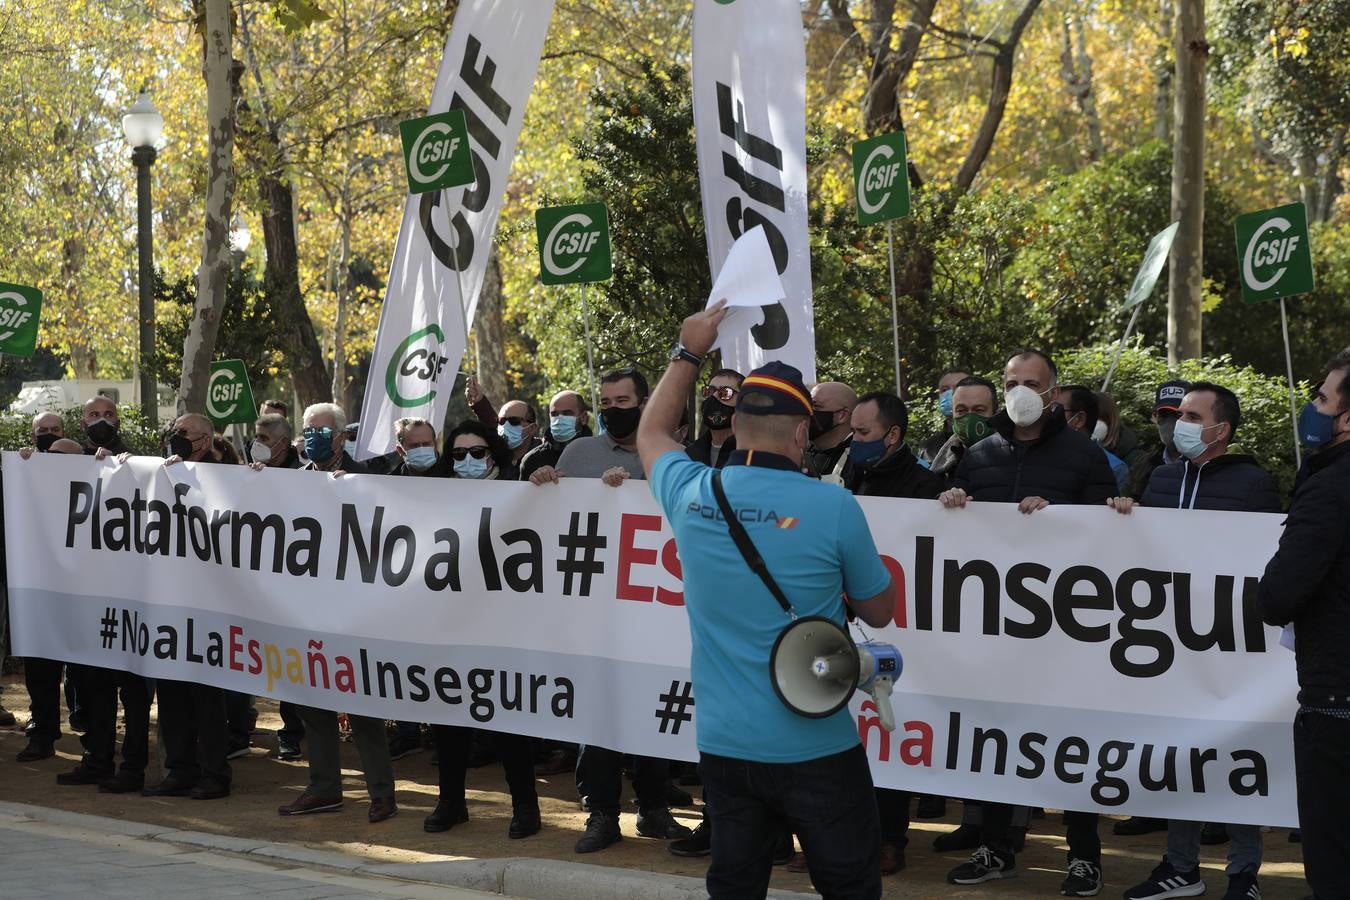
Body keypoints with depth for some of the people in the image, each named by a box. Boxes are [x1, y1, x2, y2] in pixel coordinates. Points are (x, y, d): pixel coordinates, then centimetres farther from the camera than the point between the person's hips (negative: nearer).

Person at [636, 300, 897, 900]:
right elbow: (880, 611, 2)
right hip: (817, 748, -4)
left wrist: (688, 354, 29)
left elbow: (651, 433, 22)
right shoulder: (833, 507, -14)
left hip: (724, 744, 4)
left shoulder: (692, 495, -3)